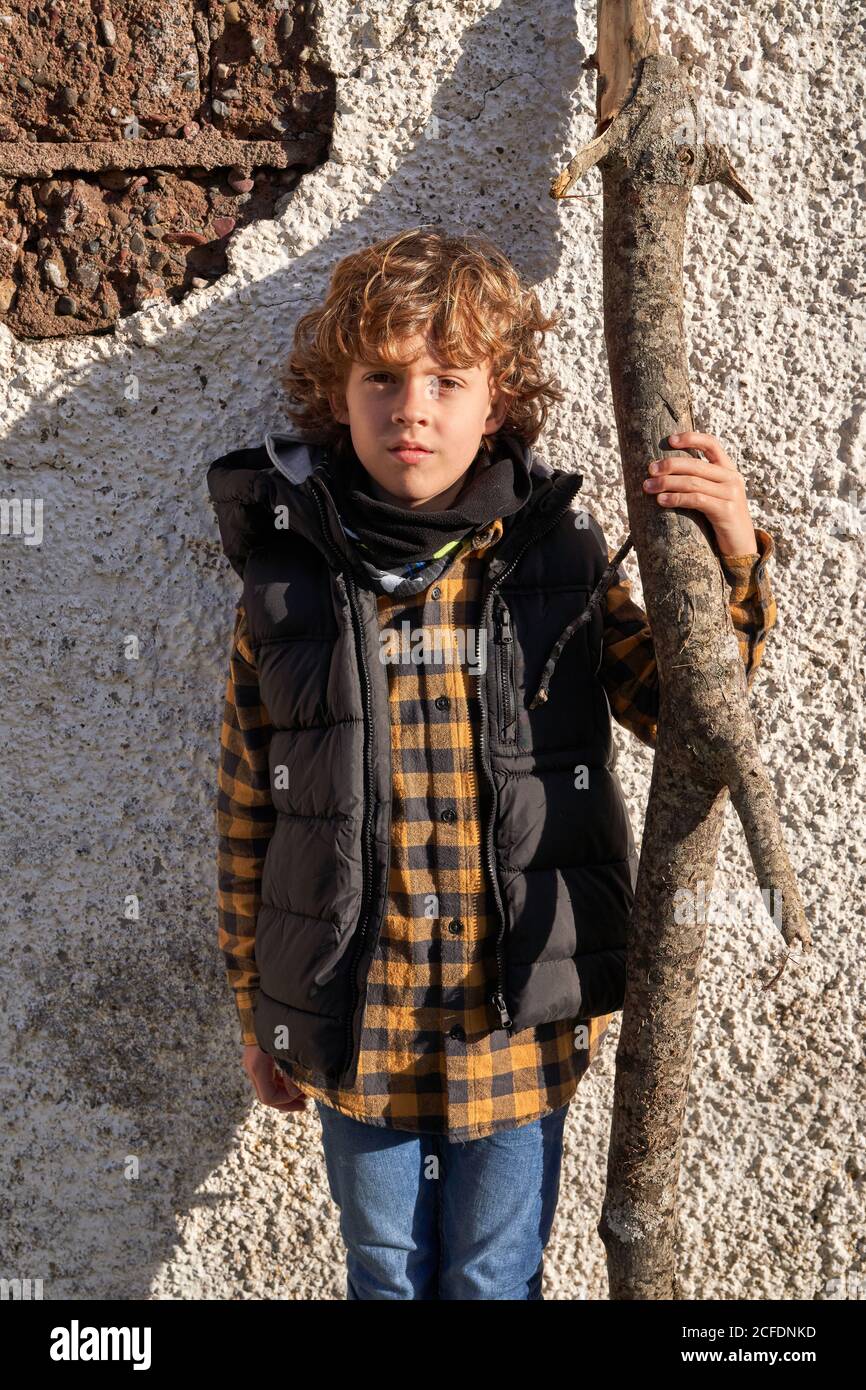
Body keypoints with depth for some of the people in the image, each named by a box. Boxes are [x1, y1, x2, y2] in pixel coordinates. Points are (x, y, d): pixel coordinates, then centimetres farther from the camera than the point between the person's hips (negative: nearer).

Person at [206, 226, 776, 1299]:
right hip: (353, 1029, 1)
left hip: (519, 1028, 0)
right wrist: (256, 1013, 7)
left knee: (495, 1277, 22)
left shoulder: (559, 561, -9)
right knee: (385, 1270, 25)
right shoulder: (288, 582, -8)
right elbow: (247, 817, -1)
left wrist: (730, 563, -17)